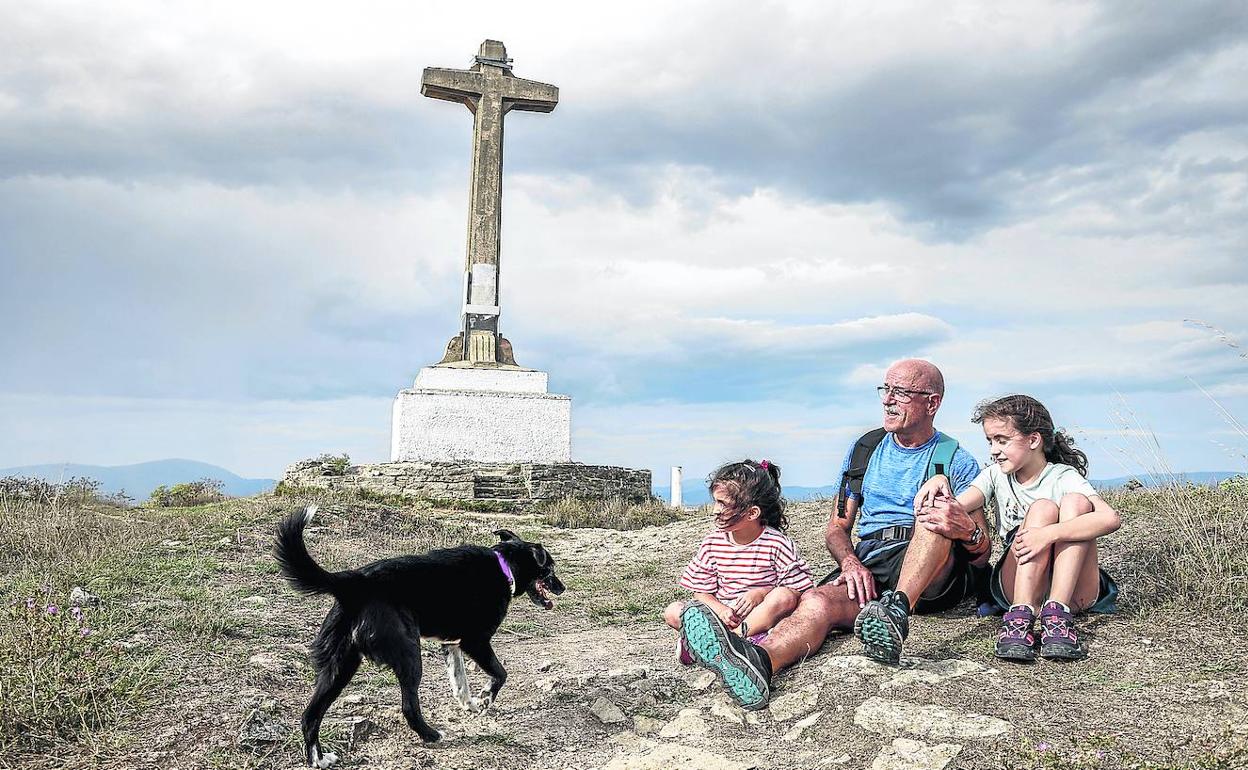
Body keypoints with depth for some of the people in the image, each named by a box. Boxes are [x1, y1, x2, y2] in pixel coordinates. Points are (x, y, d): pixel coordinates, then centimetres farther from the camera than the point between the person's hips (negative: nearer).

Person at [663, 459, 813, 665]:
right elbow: (701, 591, 4)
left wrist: (761, 593, -21)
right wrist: (720, 610, -16)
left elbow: (798, 590, -7)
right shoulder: (712, 543, 3)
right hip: (723, 616, 3)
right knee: (672, 612, -14)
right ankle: (744, 638, -29)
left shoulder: (777, 544, -8)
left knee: (783, 597, -34)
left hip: (763, 615, -3)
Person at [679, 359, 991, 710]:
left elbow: (982, 556, 2)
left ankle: (897, 610, -48)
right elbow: (837, 528, 17)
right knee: (816, 601, -32)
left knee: (936, 512, -30)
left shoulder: (958, 461, 8)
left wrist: (968, 531, -24)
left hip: (932, 579, -1)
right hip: (867, 566, 2)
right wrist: (851, 563, -8)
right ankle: (756, 661, -62)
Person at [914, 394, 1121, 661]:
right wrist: (939, 482, -34)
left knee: (1076, 501, -20)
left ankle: (1057, 612, -31)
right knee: (1042, 508, -21)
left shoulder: (1063, 477, -6)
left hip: (1074, 589, -1)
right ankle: (1021, 617, -33)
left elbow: (1111, 518, -25)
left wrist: (1049, 533, -35)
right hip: (1016, 586, 1)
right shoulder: (996, 475, 6)